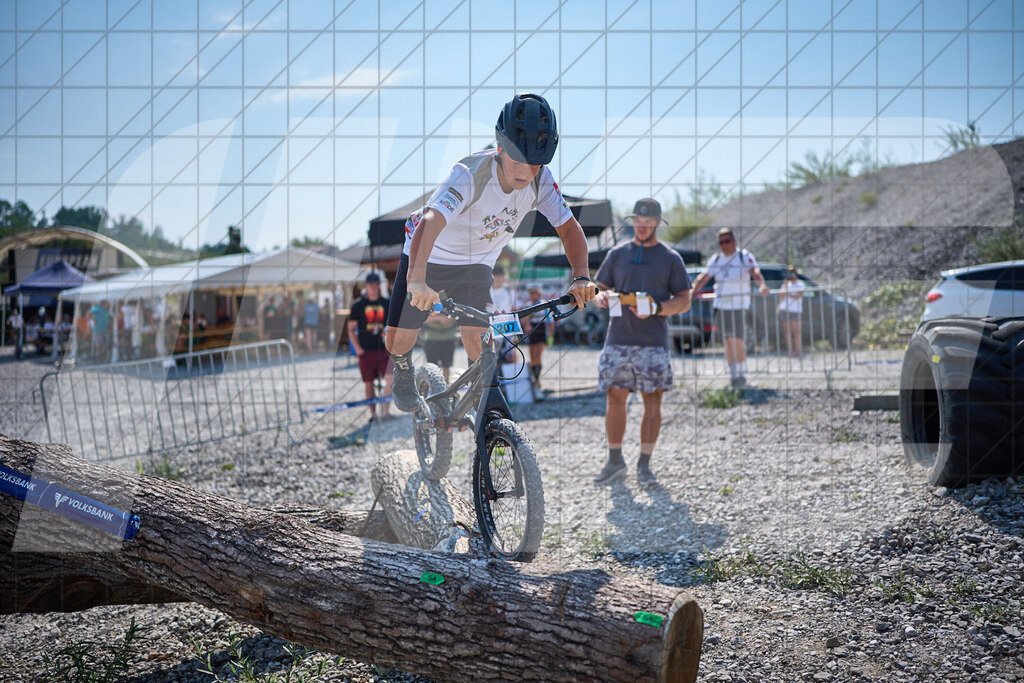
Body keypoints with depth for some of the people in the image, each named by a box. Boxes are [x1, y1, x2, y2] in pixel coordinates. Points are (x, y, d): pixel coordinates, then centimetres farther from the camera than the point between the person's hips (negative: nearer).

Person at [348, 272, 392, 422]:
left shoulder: (387, 303, 8)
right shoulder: (358, 305, 3)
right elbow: (351, 329, 5)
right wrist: (357, 348, -5)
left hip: (384, 348, 1)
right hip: (366, 350, -1)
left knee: (390, 379, -14)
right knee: (369, 383, 3)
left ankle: (384, 411, -9)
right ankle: (373, 414, 12)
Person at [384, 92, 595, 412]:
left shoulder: (539, 180, -22)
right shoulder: (470, 175, -38)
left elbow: (569, 228, -15)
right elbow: (429, 222, -51)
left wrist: (581, 277, -35)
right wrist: (417, 280, -68)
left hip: (476, 264, 3)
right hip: (428, 258, -3)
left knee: (478, 343, -10)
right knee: (398, 341, -5)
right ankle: (404, 372, 32)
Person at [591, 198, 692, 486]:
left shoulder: (670, 258, 6)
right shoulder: (617, 254, 13)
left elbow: (684, 302, 3)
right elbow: (600, 288, 16)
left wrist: (655, 309, -15)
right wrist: (602, 297, -9)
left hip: (653, 343, -2)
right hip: (618, 340, 2)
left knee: (653, 402, -2)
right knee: (614, 399, 1)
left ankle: (644, 465, 5)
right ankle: (615, 462, 11)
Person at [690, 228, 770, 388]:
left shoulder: (745, 257, -3)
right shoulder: (715, 260, 10)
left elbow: (755, 272, -20)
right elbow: (703, 277, 3)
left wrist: (761, 285, -40)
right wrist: (692, 290, -15)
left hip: (739, 304, -4)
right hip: (721, 305, 4)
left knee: (739, 340, -7)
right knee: (728, 340, 4)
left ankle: (742, 375, 2)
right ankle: (733, 374, 12)